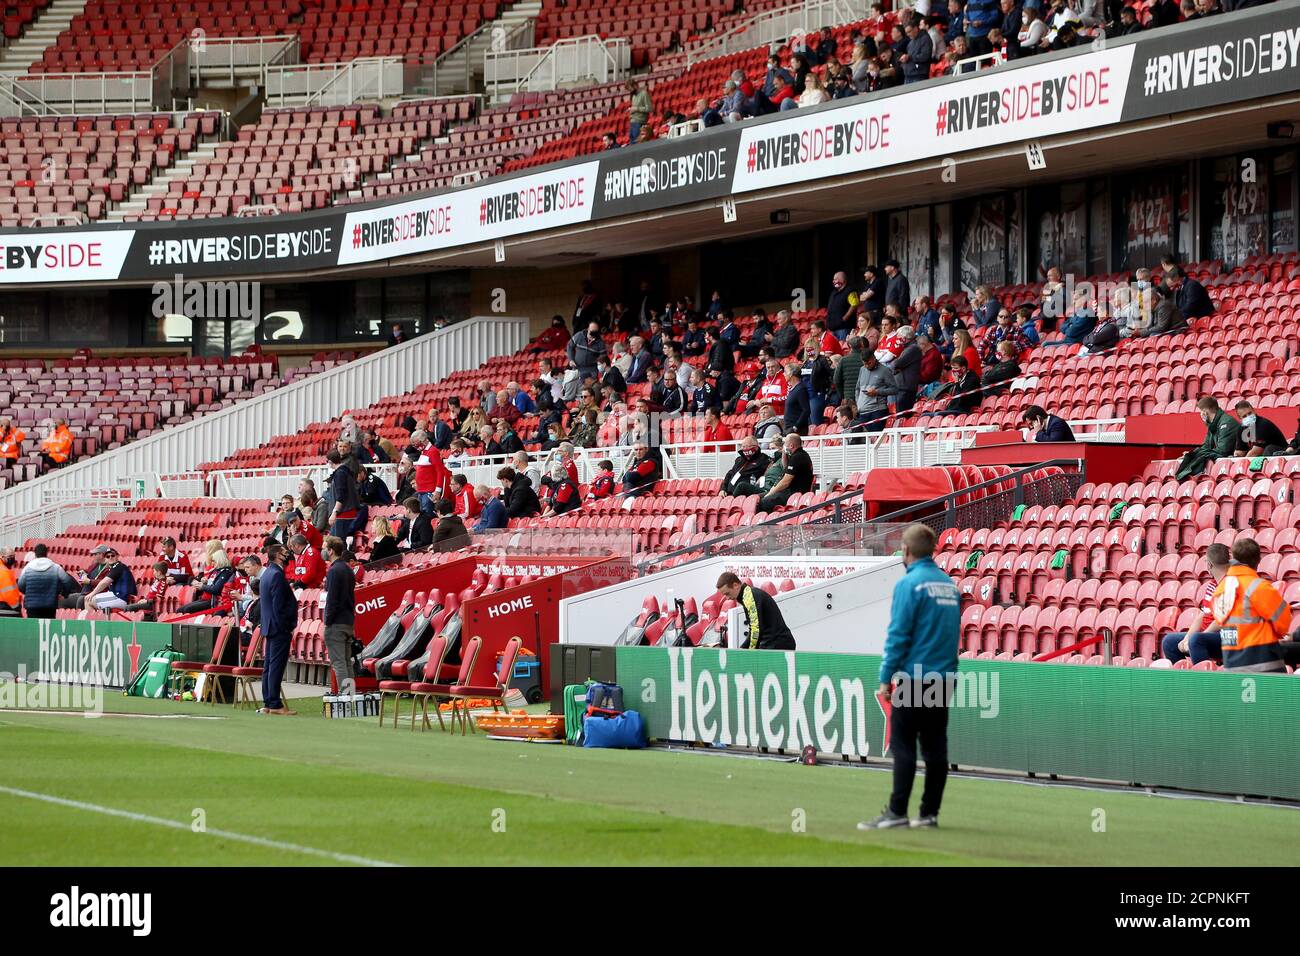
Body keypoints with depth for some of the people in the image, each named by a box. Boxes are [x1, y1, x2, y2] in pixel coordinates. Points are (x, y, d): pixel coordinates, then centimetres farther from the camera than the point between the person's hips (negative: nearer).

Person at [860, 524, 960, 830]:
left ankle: (897, 812, -10)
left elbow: (897, 635, -13)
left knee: (903, 746, -5)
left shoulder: (909, 584, -10)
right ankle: (929, 813, 8)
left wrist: (886, 678, -9)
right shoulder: (951, 585, 11)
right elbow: (954, 632, 14)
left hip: (914, 678, -7)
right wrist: (945, 669, 17)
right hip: (944, 678, 7)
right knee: (935, 747, 7)